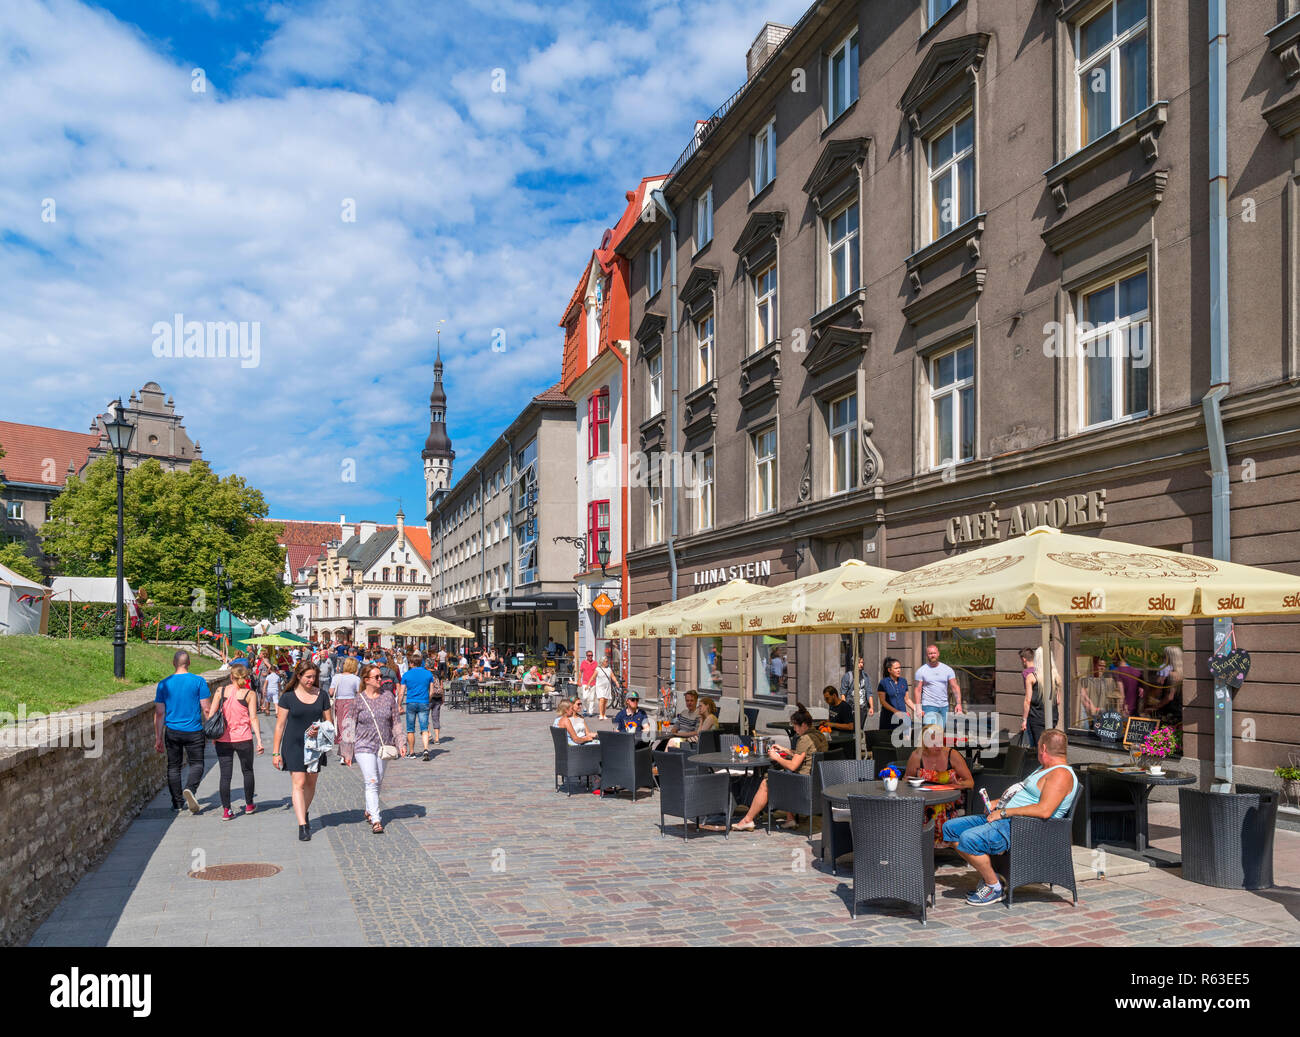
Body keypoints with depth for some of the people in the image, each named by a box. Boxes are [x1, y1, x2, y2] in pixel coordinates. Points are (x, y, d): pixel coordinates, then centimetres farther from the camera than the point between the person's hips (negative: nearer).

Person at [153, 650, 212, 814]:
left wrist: (158, 738, 9)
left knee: (173, 766, 13)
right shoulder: (199, 681, -5)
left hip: (172, 731, 2)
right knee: (196, 764, 7)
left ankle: (177, 801, 15)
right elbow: (206, 709, -5)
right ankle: (190, 789, -19)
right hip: (194, 732, -2)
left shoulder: (164, 684, 1)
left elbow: (159, 713, 3)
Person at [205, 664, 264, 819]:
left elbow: (210, 715, -1)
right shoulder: (250, 694, -4)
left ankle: (226, 810, 2)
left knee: (225, 775, 5)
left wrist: (213, 736, 10)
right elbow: (253, 719, -9)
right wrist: (259, 741, -9)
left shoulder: (221, 691, 1)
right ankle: (249, 805, 27)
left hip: (222, 740, 1)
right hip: (243, 739, -1)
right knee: (247, 771, 18)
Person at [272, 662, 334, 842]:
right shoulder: (288, 697, -5)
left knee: (311, 783, 12)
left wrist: (319, 729, -14)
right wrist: (276, 752, -3)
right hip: (293, 744, -3)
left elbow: (329, 721, 9)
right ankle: (302, 826, -13)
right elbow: (280, 725, -2)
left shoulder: (322, 695, 4)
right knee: (298, 783, -11)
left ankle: (305, 813, 37)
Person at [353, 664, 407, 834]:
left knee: (379, 783, 12)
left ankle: (369, 811, 34)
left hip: (384, 747, 4)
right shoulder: (358, 700, -5)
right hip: (365, 747, -3)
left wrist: (400, 743, 1)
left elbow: (396, 722, 7)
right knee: (372, 782, -13)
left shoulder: (388, 696, 3)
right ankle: (375, 821, -12)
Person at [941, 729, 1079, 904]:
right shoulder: (1044, 768, 20)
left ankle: (993, 886, -10)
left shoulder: (1061, 774, -14)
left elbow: (1044, 811, -28)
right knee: (951, 828, 7)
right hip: (1004, 818, 11)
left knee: (969, 839, -31)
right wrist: (998, 803, 15)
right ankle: (986, 875, 9)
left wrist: (1004, 812, -22)